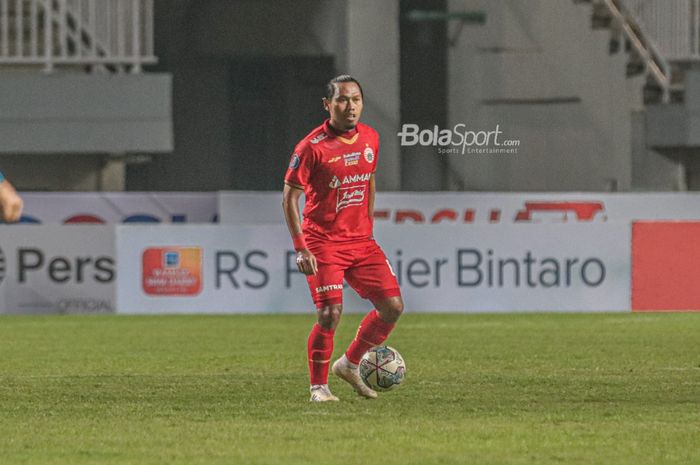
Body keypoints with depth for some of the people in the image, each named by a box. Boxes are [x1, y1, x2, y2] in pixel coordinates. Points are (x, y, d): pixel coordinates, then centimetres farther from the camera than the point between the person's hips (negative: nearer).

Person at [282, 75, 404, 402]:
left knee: (392, 307, -1)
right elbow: (290, 196, -10)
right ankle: (318, 386, 3)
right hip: (323, 243, -6)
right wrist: (300, 249, -15)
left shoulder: (370, 139, 4)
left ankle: (350, 364, 19)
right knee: (330, 313, -15)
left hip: (361, 241, 6)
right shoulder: (312, 147, -14)